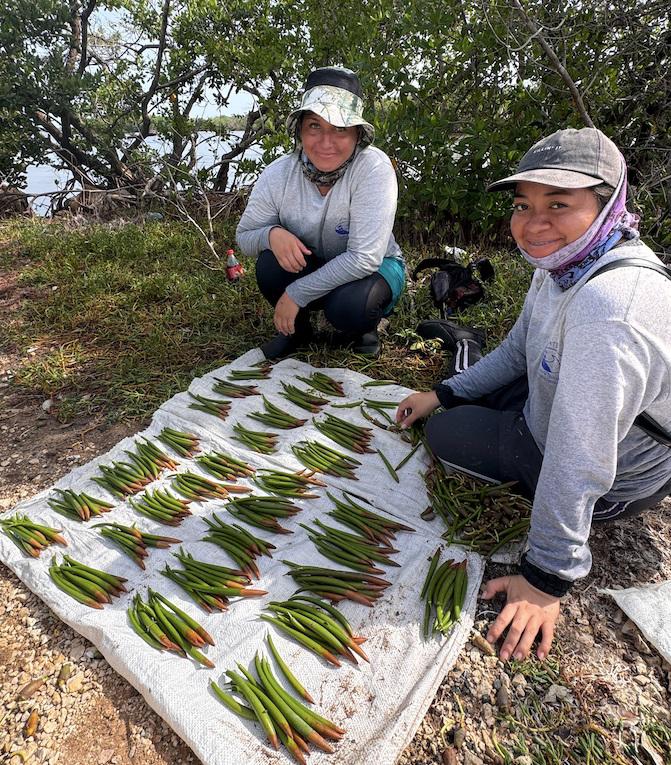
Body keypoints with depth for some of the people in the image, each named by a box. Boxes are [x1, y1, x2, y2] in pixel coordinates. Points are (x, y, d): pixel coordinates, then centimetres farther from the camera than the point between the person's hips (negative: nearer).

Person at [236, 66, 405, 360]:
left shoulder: (374, 168, -27)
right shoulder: (277, 174, -16)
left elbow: (364, 258, -31)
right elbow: (244, 236, -4)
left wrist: (296, 294, -30)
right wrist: (271, 234, -29)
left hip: (373, 268, -3)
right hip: (311, 269, 3)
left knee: (348, 306, -36)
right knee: (270, 262, -27)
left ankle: (364, 329, 3)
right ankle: (297, 328, 3)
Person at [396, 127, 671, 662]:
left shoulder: (609, 304, -37)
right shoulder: (564, 264, -7)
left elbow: (578, 459, -35)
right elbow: (517, 352, 7)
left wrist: (547, 578, -26)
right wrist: (443, 393, 8)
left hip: (612, 485, -8)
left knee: (445, 433, 2)